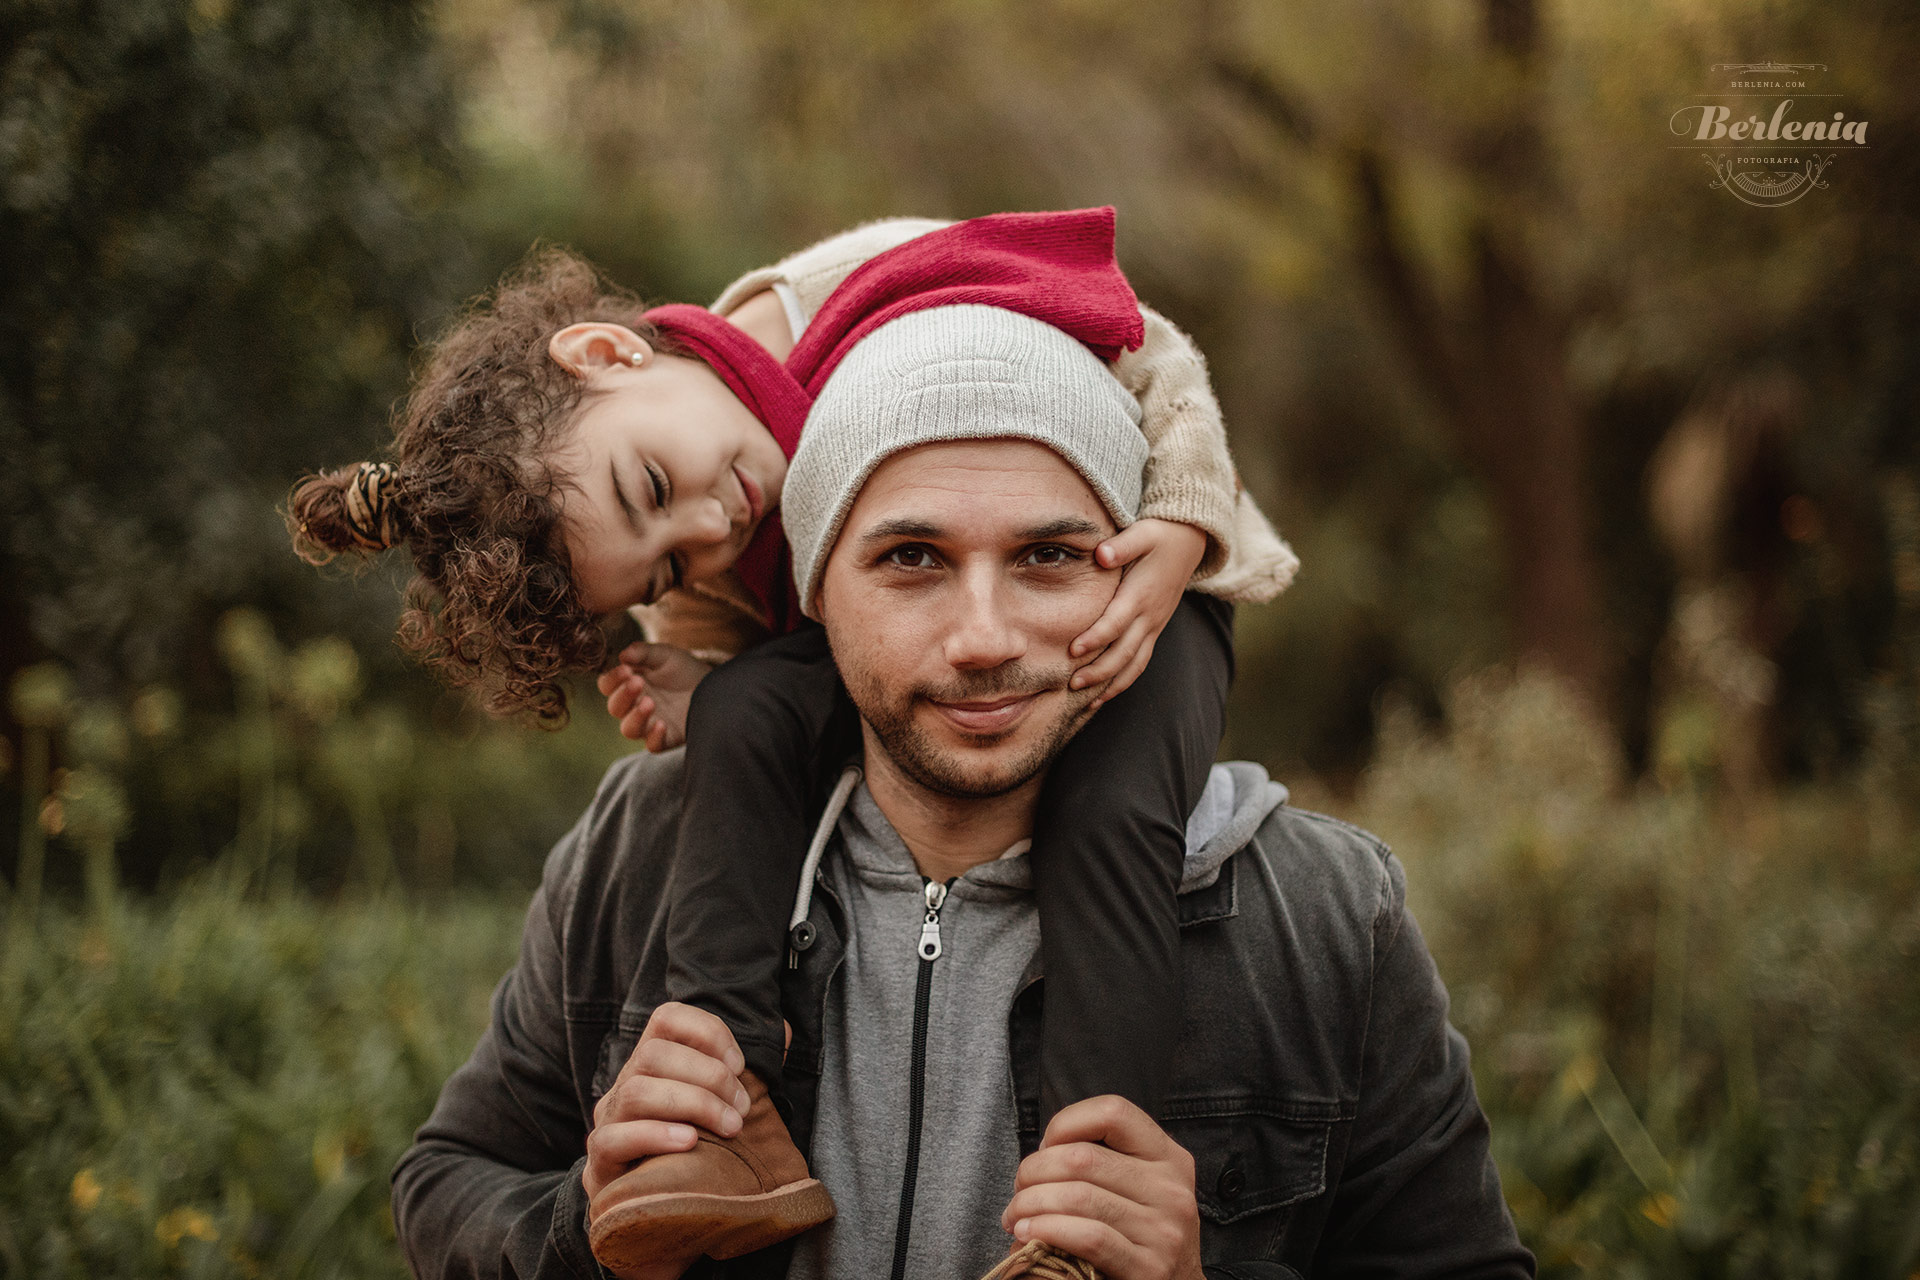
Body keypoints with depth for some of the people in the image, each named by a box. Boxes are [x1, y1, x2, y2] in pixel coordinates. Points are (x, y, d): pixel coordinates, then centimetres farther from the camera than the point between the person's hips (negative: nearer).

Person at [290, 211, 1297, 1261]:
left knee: (1110, 806, -37)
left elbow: (1159, 367, -16)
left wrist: (1178, 539, -31)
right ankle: (736, 1107, -33)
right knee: (746, 708, -28)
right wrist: (691, 698, -26)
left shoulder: (901, 285, -27)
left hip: (1128, 603, -3)